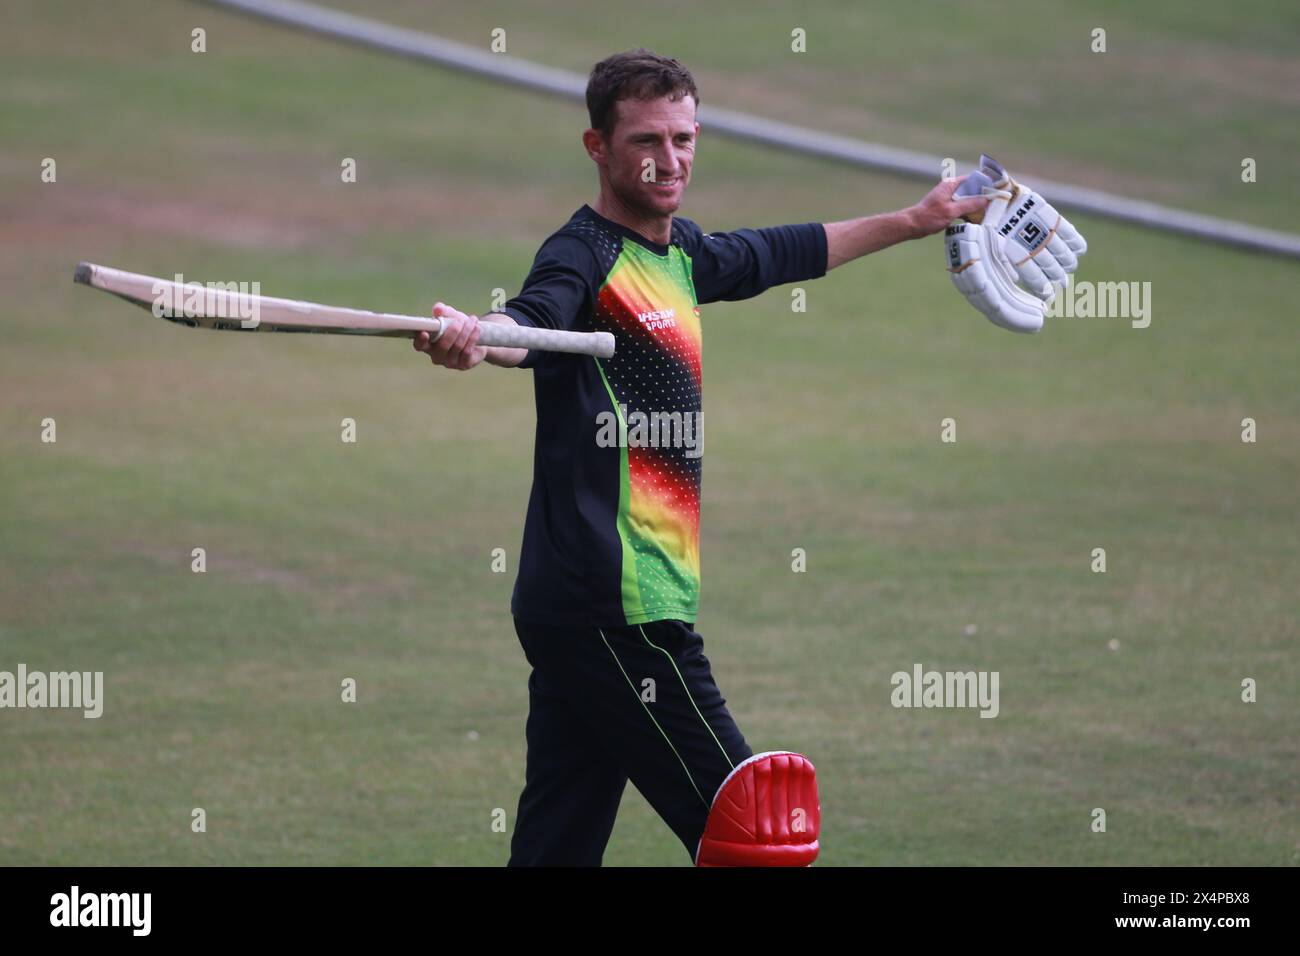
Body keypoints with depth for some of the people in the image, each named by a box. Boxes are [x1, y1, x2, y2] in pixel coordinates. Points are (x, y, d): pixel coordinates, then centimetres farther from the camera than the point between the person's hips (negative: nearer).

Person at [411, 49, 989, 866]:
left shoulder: (680, 255, 16)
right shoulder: (585, 256, -11)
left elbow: (789, 252, 35)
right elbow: (535, 316, -33)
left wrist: (913, 221, 46)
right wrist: (474, 337, -56)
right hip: (618, 612, -9)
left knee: (557, 848, 6)